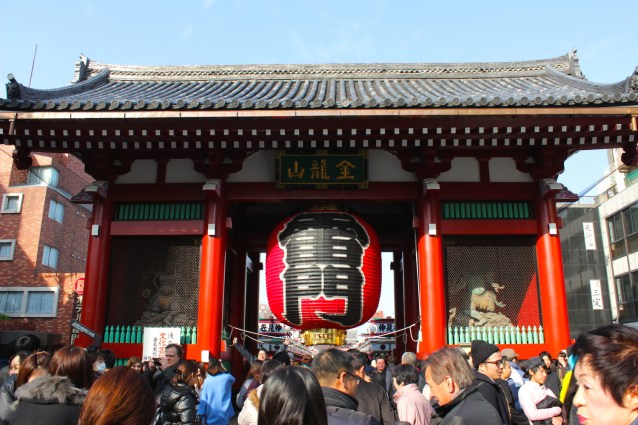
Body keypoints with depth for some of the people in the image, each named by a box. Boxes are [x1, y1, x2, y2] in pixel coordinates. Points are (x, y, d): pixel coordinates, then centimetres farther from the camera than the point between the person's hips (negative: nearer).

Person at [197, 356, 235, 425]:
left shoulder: (207, 380, -7)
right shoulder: (227, 377, -5)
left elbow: (203, 399, -7)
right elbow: (233, 379, 21)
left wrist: (201, 415, -2)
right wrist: (224, 370, 22)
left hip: (211, 416, -1)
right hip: (224, 415, 1)